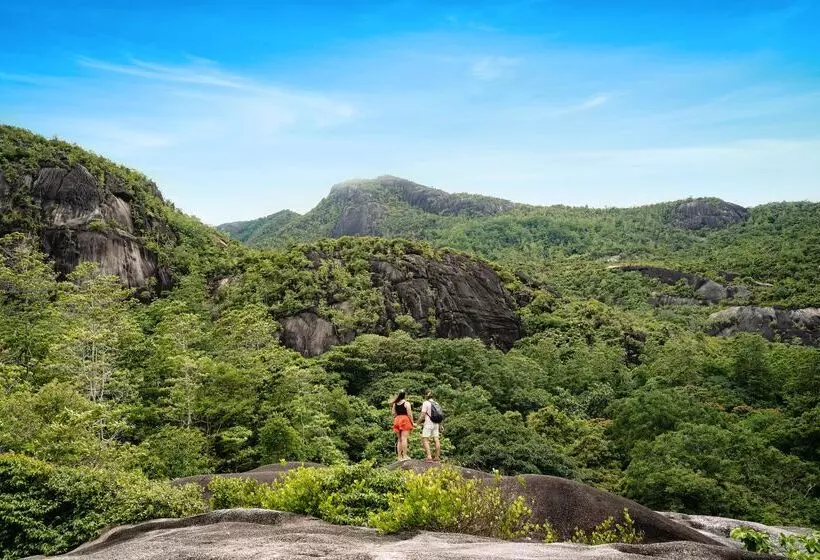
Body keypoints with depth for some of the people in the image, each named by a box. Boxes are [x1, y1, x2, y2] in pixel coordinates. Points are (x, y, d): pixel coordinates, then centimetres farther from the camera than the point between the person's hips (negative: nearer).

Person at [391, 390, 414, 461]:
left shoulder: (395, 404, 12)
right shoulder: (406, 403, -5)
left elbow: (394, 414, 13)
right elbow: (409, 414, -8)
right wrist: (412, 423, -2)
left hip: (397, 420, 6)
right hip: (405, 420, -6)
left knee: (399, 440, 11)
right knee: (404, 438, -10)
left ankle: (399, 456, 9)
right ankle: (405, 455, -14)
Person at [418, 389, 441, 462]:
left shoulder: (426, 403, -8)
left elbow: (422, 415, -12)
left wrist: (418, 423, -5)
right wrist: (440, 425, 20)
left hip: (428, 423, -7)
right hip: (436, 424, 7)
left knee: (425, 439, -5)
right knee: (436, 439, 8)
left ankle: (429, 456, -17)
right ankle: (437, 457, 11)